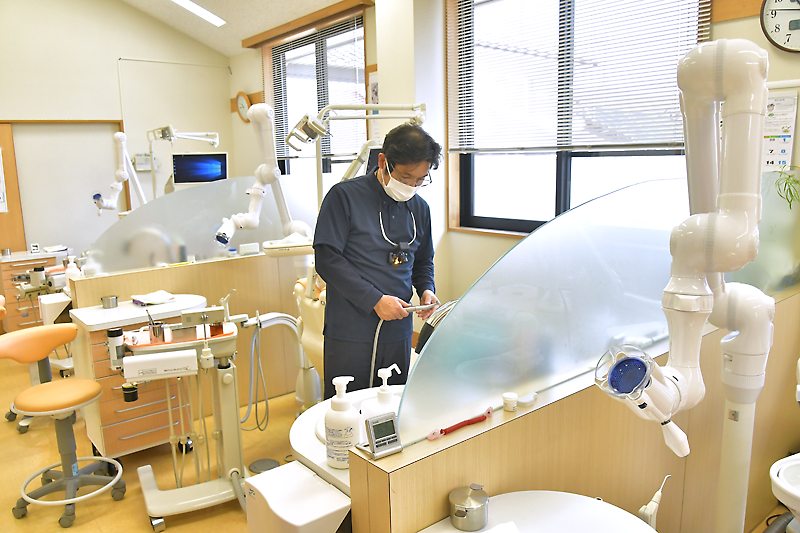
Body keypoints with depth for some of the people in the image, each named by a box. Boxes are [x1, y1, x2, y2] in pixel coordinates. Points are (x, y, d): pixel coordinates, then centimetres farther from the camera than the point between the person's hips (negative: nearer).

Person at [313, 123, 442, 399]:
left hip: (398, 332, 5)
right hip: (350, 334, -5)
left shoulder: (420, 208, 11)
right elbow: (327, 259, -12)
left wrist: (426, 289, 2)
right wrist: (375, 300, -16)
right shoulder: (344, 196, -7)